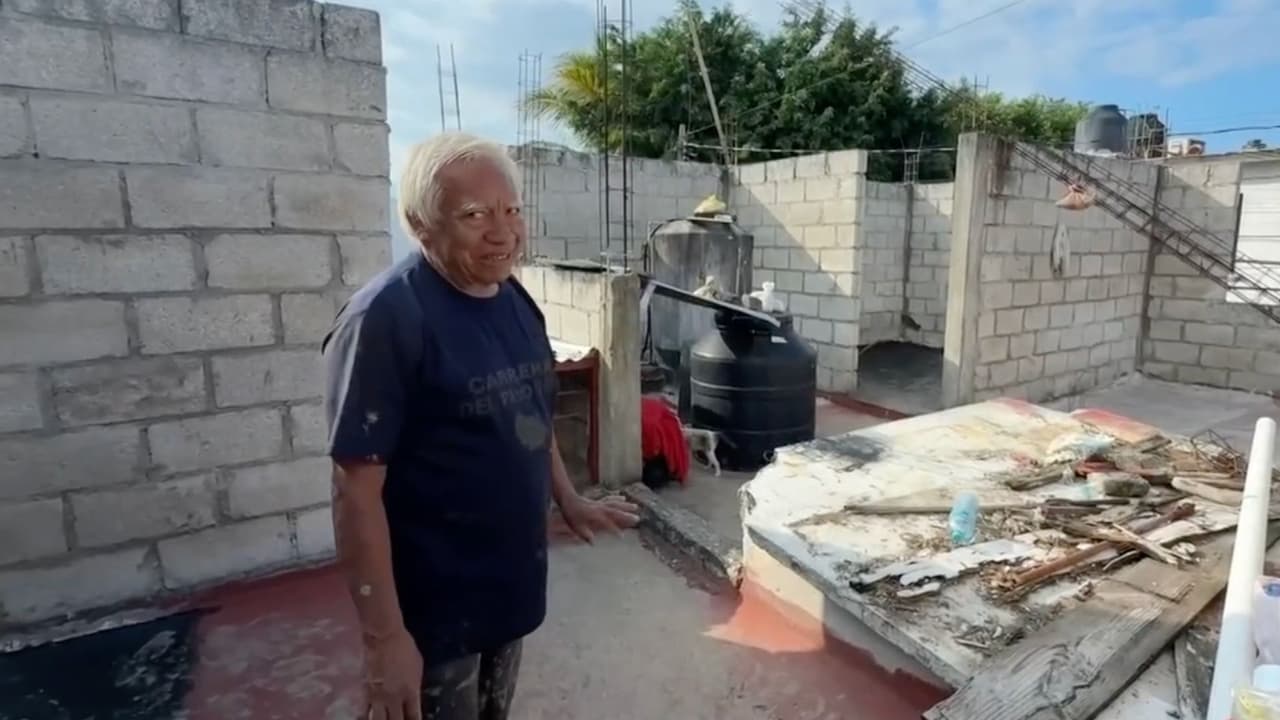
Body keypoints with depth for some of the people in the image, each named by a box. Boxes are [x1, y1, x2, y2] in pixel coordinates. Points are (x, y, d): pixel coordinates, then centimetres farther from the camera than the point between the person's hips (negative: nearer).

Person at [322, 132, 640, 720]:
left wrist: (568, 502, 16)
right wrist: (384, 636, -21)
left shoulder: (517, 301, 0)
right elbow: (356, 488, -22)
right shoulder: (385, 318, -23)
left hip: (512, 579, 7)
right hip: (434, 603, -7)